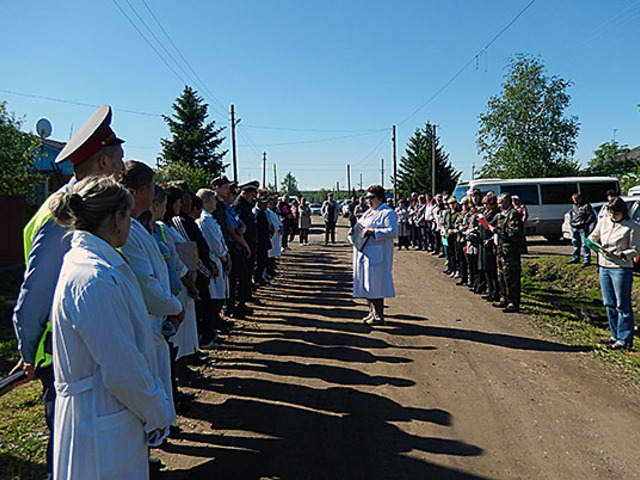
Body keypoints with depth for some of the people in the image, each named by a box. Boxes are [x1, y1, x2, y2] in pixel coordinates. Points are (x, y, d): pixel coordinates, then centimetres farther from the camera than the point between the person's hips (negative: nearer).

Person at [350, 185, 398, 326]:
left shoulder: (388, 213, -8)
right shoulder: (368, 212, 19)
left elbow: (393, 232, -20)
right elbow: (361, 226, 30)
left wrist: (372, 231, -24)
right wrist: (354, 230, 7)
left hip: (377, 255, -9)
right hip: (363, 253, 9)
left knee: (375, 285, -5)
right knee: (366, 284, 12)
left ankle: (379, 316, 5)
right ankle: (372, 312, 25)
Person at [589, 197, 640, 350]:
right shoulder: (603, 221, 8)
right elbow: (592, 237, 16)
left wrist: (617, 255, -21)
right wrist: (592, 243, -7)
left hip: (621, 269, -6)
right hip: (603, 267, 6)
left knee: (622, 305, -2)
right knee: (609, 304, 12)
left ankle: (624, 340, 6)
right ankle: (615, 335, 24)